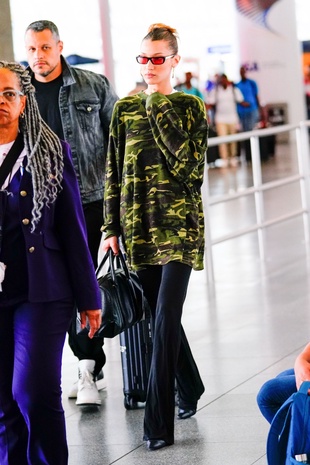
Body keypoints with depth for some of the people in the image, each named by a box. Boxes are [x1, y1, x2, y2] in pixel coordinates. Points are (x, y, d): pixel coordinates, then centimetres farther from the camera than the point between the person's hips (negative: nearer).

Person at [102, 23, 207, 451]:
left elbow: (189, 167, -14)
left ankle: (158, 423, -9)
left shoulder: (189, 106, -1)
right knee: (162, 316, 13)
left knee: (164, 320, -11)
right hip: (138, 225, 4)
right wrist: (112, 228, 6)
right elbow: (114, 172, 10)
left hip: (179, 226, -4)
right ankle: (189, 388, 36)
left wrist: (160, 111, -13)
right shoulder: (124, 109, 8)